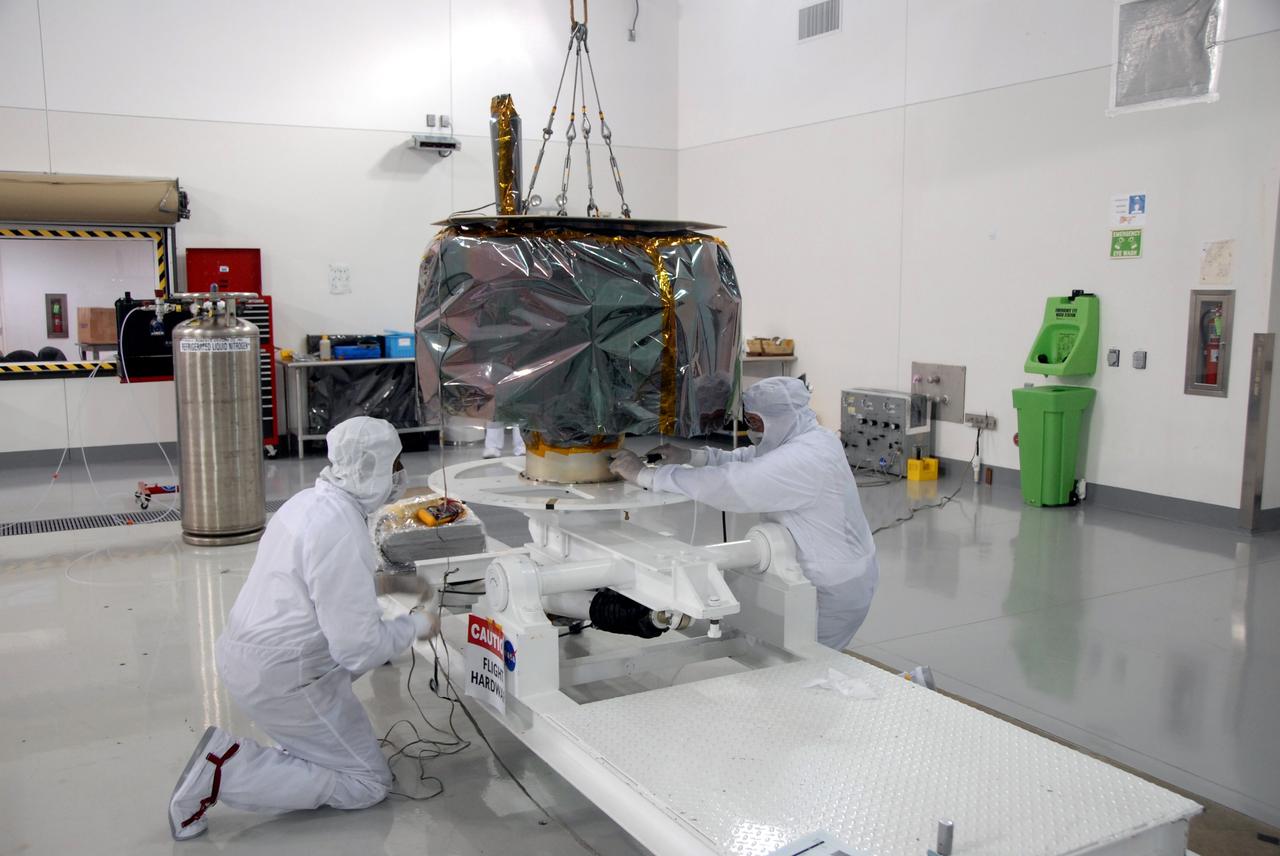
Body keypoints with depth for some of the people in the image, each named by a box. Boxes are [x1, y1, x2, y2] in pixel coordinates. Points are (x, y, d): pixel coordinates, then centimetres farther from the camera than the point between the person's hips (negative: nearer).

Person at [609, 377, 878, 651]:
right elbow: (743, 459, 8)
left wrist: (646, 474, -32)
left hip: (834, 590, -9)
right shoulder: (801, 439, 2)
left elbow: (730, 483, -37)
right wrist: (690, 456, -11)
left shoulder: (806, 458, -29)